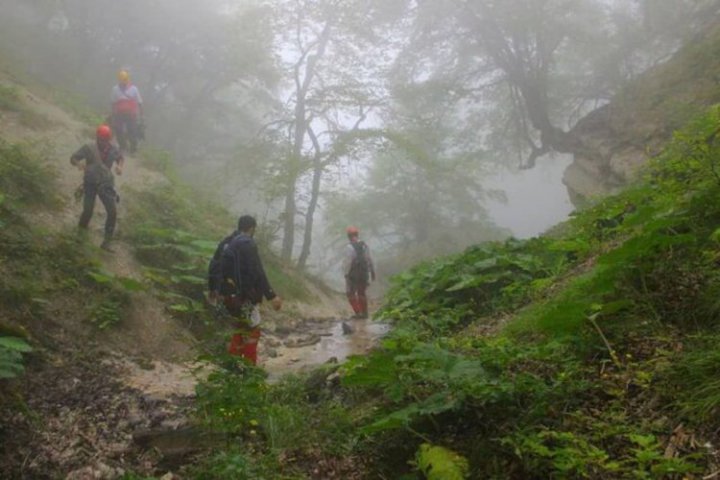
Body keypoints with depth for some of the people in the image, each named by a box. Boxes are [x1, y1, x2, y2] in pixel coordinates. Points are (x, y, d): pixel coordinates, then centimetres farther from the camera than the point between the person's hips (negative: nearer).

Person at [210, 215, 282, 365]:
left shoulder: (225, 243, 12)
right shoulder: (248, 244, -14)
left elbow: (213, 267, 19)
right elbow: (257, 273, -21)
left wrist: (212, 289, 34)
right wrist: (271, 296, -22)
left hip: (226, 294, 8)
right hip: (242, 295, -8)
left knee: (241, 326, 24)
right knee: (252, 330, 4)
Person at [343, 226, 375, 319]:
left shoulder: (350, 247, -17)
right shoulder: (364, 245, 2)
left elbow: (348, 262, -19)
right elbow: (370, 260, 6)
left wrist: (345, 274, -13)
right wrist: (372, 272, 14)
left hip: (353, 274, -6)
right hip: (364, 273, 6)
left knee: (351, 293, 6)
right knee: (362, 293, 15)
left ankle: (358, 312, -1)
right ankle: (364, 313, 17)